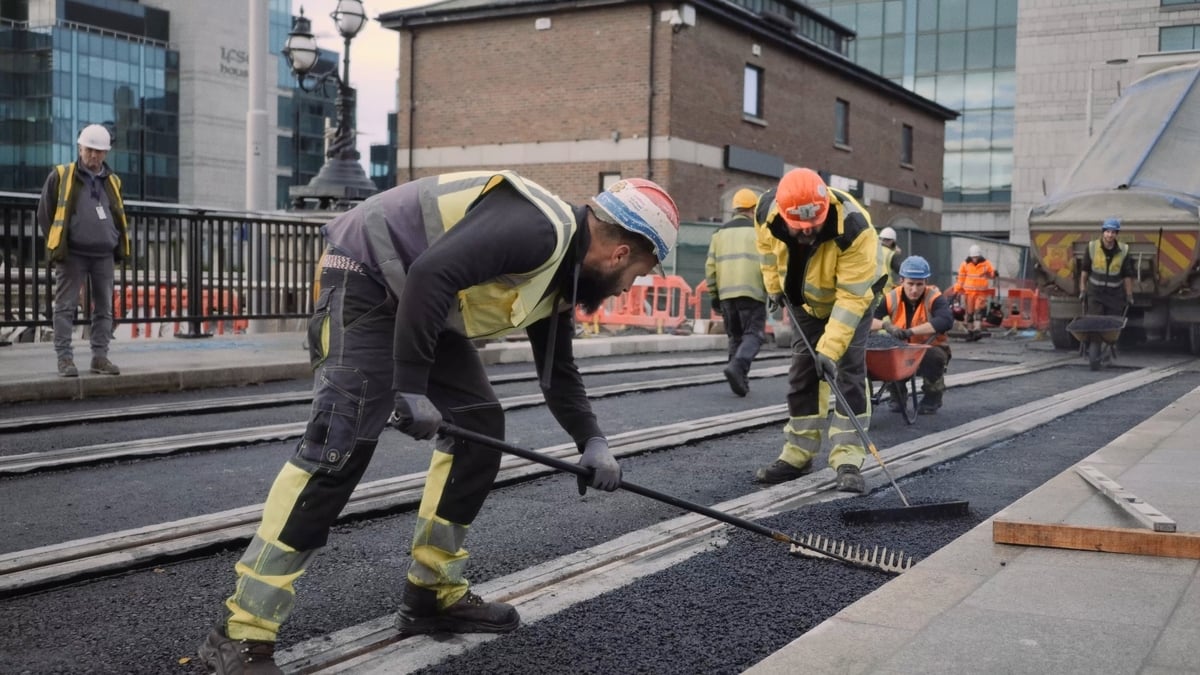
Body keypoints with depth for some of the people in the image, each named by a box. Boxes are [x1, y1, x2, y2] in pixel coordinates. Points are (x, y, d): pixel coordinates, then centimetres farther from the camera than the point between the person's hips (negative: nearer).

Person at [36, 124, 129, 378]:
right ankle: (65, 358, -1)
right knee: (65, 307, -4)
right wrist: (57, 246, -2)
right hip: (72, 255, -4)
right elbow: (45, 213, 3)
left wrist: (119, 249, 9)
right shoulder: (60, 176, 1)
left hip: (104, 256, 4)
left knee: (104, 308, 5)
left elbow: (119, 219, 21)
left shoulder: (112, 181, 13)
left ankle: (100, 356, 11)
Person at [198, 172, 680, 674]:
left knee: (478, 423, 7)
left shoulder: (561, 271, 8)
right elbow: (431, 275, -33)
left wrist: (591, 441, 11)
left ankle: (433, 595, 16)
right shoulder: (538, 230, -23)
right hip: (366, 278, -10)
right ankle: (242, 634, -15)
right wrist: (411, 387, -28)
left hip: (423, 303, 11)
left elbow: (558, 370, 20)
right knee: (341, 445, -18)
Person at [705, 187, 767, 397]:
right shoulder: (758, 231, 1)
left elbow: (710, 266, 11)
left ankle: (740, 380, 13)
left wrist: (713, 295, 17)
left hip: (726, 294, 5)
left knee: (735, 336, 15)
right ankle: (737, 366, -24)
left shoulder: (720, 232, 14)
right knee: (754, 334, 0)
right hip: (751, 293, -4)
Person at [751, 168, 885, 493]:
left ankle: (848, 460, -11)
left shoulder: (853, 228, -40)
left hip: (855, 291, -4)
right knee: (802, 372, 4)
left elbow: (852, 297, -36)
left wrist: (830, 348, -38)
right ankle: (797, 454, 12)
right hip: (805, 297, 4)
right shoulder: (768, 211, -27)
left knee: (848, 371, -14)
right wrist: (774, 285, 5)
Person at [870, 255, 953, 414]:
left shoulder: (934, 298, -20)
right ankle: (898, 395, 4)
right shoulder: (891, 298, -13)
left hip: (931, 349, -2)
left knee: (933, 355, -35)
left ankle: (932, 398, -4)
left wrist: (911, 331, -48)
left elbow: (946, 321, -41)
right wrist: (885, 325, -42)